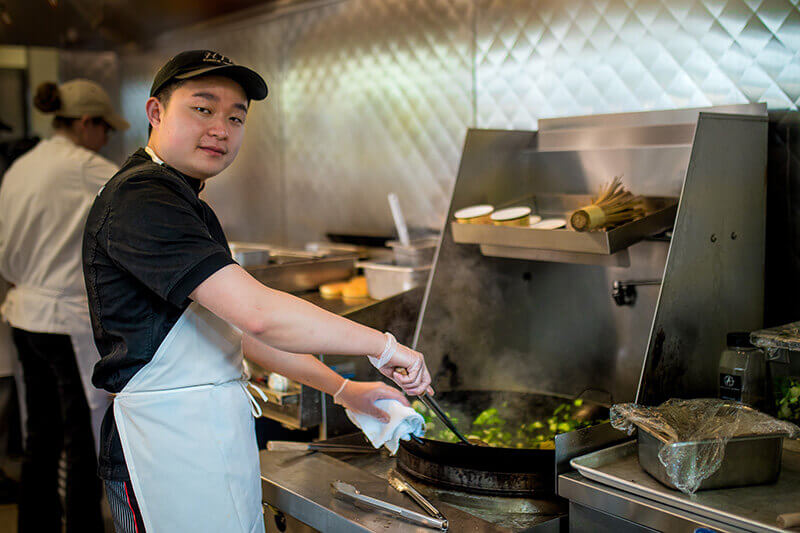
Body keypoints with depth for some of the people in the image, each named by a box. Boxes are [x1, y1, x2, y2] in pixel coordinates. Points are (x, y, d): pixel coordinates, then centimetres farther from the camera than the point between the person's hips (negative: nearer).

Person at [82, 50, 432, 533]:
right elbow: (259, 315, -28)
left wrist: (342, 389, 11)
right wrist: (384, 346, -19)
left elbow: (238, 325, 17)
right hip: (167, 452, -9)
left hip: (220, 436, 10)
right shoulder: (138, 199, -18)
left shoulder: (192, 209, 16)